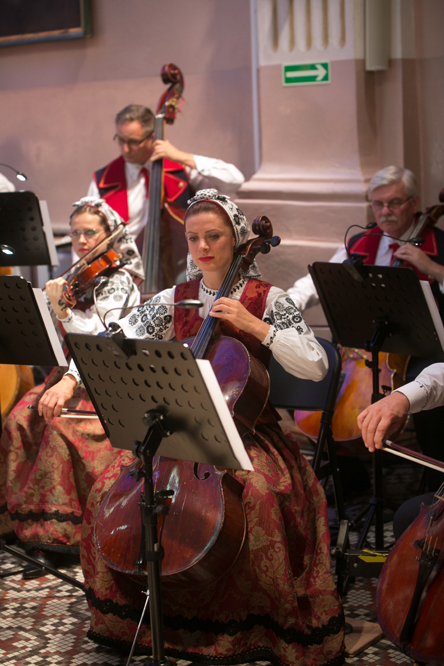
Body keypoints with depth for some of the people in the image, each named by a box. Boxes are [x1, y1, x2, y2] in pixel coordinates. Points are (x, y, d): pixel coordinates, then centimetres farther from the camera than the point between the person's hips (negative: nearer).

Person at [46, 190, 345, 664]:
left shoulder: (266, 299, -1)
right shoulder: (174, 301, 7)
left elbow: (315, 366, -11)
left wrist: (255, 326, -19)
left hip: (246, 427, -3)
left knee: (261, 494, -33)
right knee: (111, 487, -17)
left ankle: (260, 625, -13)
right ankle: (127, 614, 3)